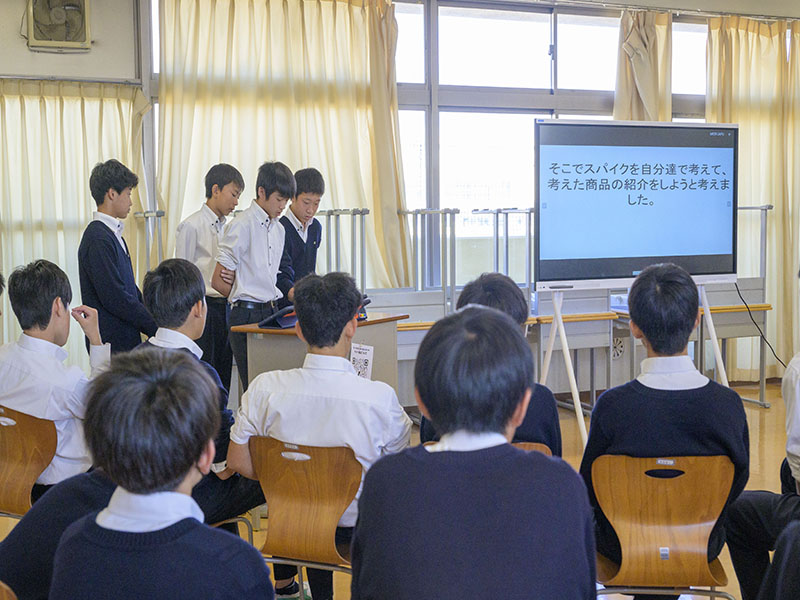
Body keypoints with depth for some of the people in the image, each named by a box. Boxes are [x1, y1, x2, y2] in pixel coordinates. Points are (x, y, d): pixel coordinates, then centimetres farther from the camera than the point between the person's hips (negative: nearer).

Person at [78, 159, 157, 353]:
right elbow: (115, 298, -19)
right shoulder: (98, 239, -14)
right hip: (112, 344, -9)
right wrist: (158, 326, -14)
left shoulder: (112, 235, 17)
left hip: (126, 339, 9)